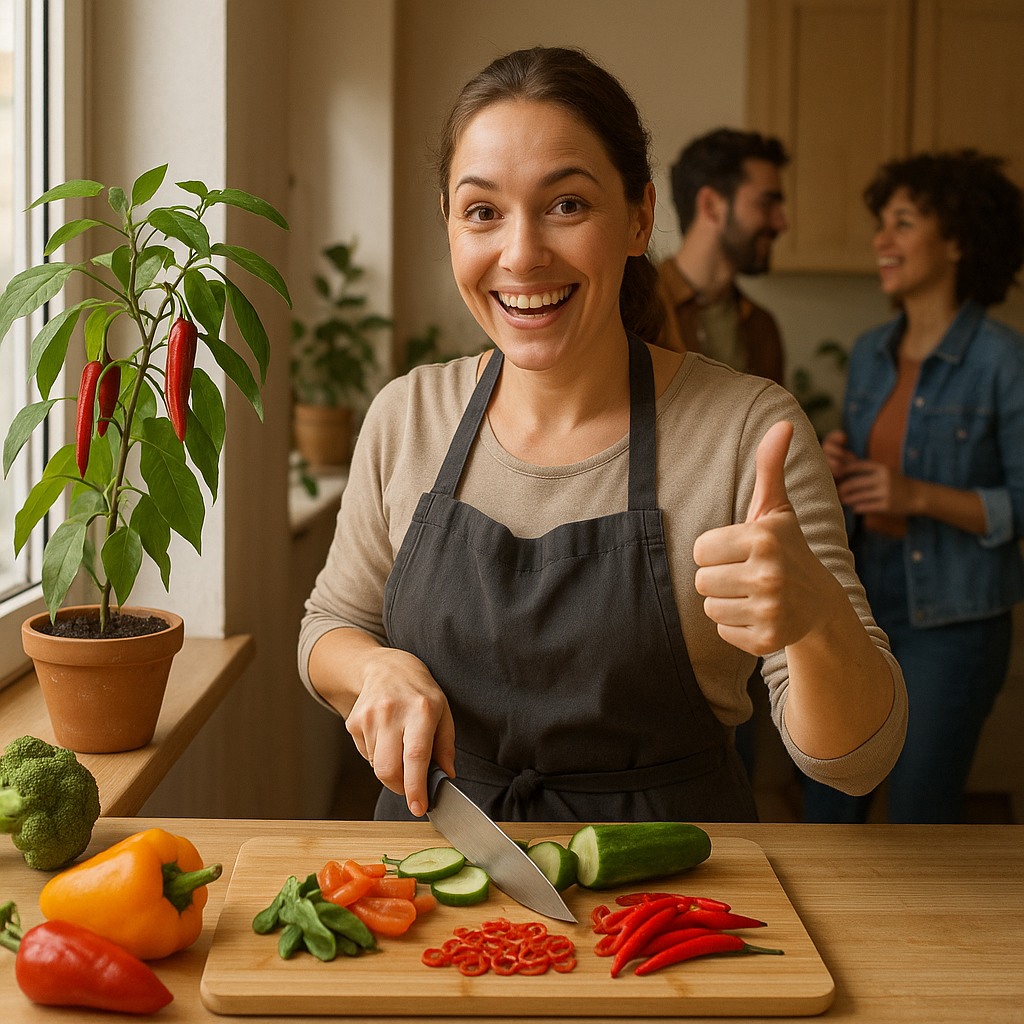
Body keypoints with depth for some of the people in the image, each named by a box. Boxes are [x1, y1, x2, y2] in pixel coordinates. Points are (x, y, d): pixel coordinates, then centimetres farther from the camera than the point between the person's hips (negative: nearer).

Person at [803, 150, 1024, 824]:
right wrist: (836, 471, -5)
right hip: (863, 602, 6)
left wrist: (921, 496, -24)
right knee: (827, 803, 13)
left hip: (953, 622, -6)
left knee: (920, 809, 5)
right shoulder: (870, 354, 7)